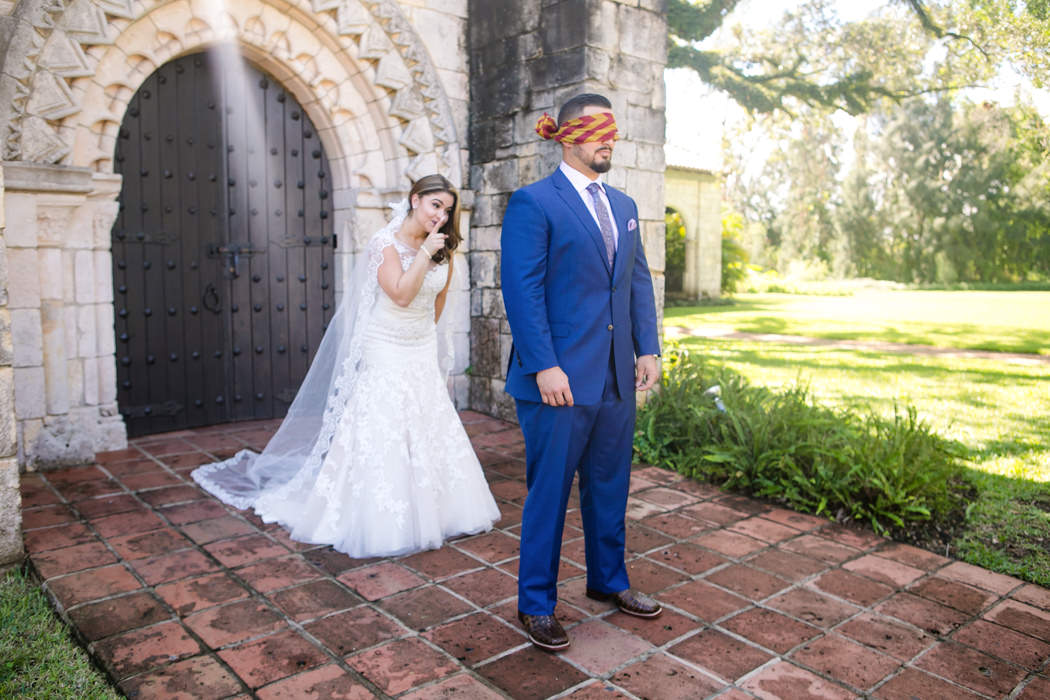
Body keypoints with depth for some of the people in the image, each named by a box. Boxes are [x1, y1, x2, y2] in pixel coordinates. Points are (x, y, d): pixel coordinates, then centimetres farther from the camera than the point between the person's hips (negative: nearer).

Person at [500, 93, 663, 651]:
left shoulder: (624, 206, 16)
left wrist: (648, 349, 6)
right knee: (549, 492, 4)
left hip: (618, 377, 7)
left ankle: (608, 580, 37)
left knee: (610, 486, 18)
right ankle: (536, 602, 21)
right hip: (562, 377, -7)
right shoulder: (533, 202, -6)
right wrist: (544, 366, -19)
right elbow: (522, 289, -14)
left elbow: (639, 282, 16)